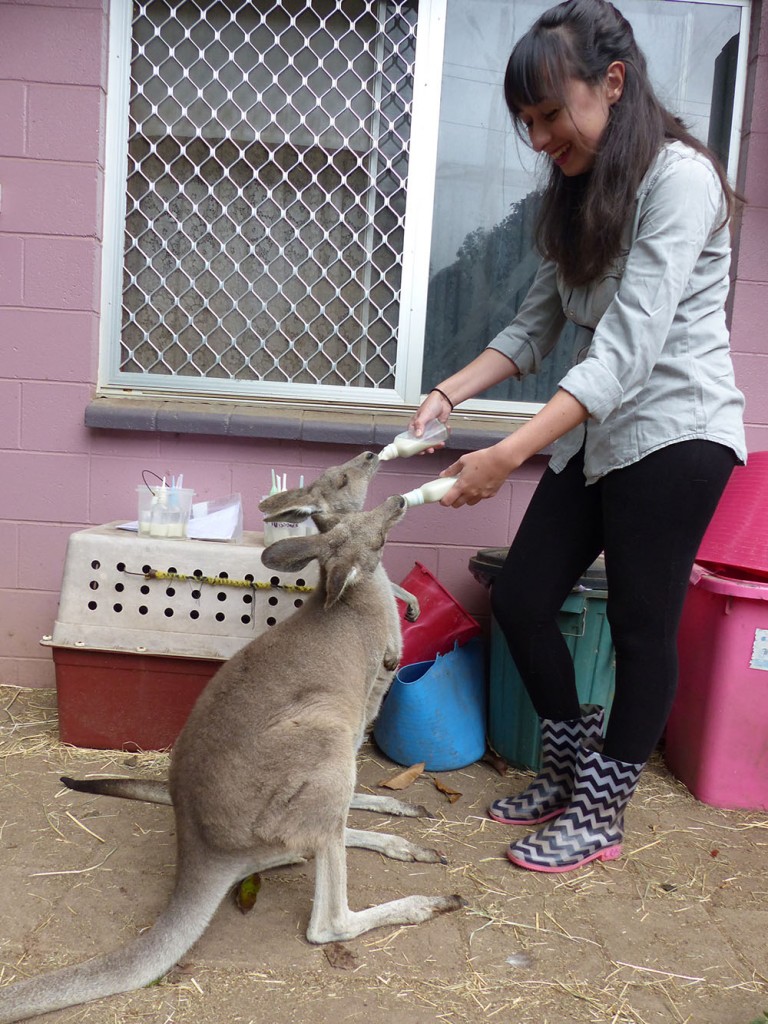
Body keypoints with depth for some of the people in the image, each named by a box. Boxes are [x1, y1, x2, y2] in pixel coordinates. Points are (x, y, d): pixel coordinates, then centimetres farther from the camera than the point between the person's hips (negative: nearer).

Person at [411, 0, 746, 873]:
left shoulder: (679, 178, -16)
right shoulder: (577, 192, 11)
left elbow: (627, 350, -25)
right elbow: (535, 326, 9)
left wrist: (508, 456, -31)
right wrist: (450, 393, -6)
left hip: (674, 432, -8)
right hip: (594, 434, 8)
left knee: (640, 625, 1)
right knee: (519, 598, 6)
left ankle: (600, 816, 19)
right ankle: (570, 768, 28)